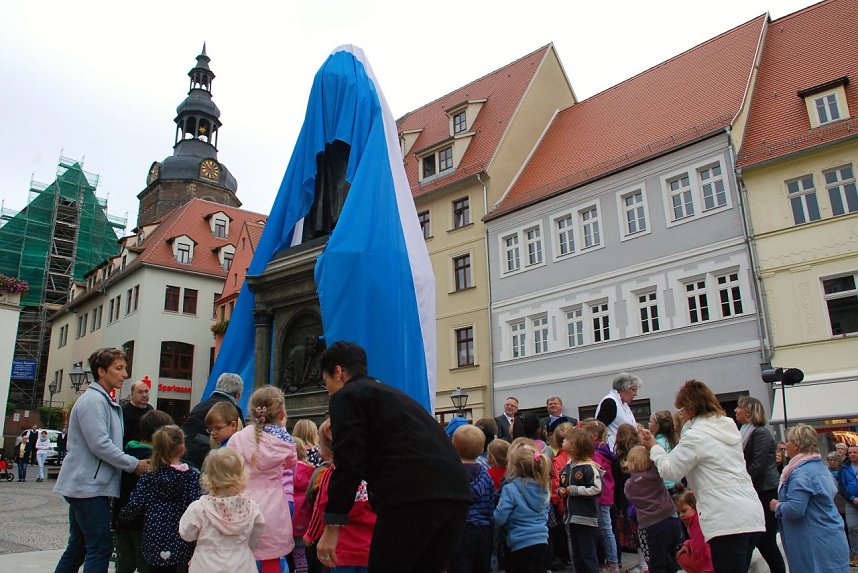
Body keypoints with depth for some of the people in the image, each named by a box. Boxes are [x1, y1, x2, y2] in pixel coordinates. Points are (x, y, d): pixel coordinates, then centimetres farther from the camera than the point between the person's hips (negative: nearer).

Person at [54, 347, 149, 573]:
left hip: (85, 486, 10)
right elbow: (100, 445, -21)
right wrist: (134, 464, -15)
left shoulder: (106, 401, 17)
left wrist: (134, 461, 11)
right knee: (100, 547, -8)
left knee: (78, 547, 16)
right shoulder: (93, 400, -15)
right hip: (90, 487, -10)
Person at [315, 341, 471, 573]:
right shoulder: (391, 394, 32)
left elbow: (349, 464, -5)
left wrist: (331, 527, -2)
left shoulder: (347, 396, 8)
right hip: (455, 495, 8)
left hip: (410, 499, -8)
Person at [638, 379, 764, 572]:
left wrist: (653, 446, 11)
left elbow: (670, 470, -2)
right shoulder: (727, 427, 16)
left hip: (728, 522, -9)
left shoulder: (695, 435, -9)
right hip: (751, 516, 9)